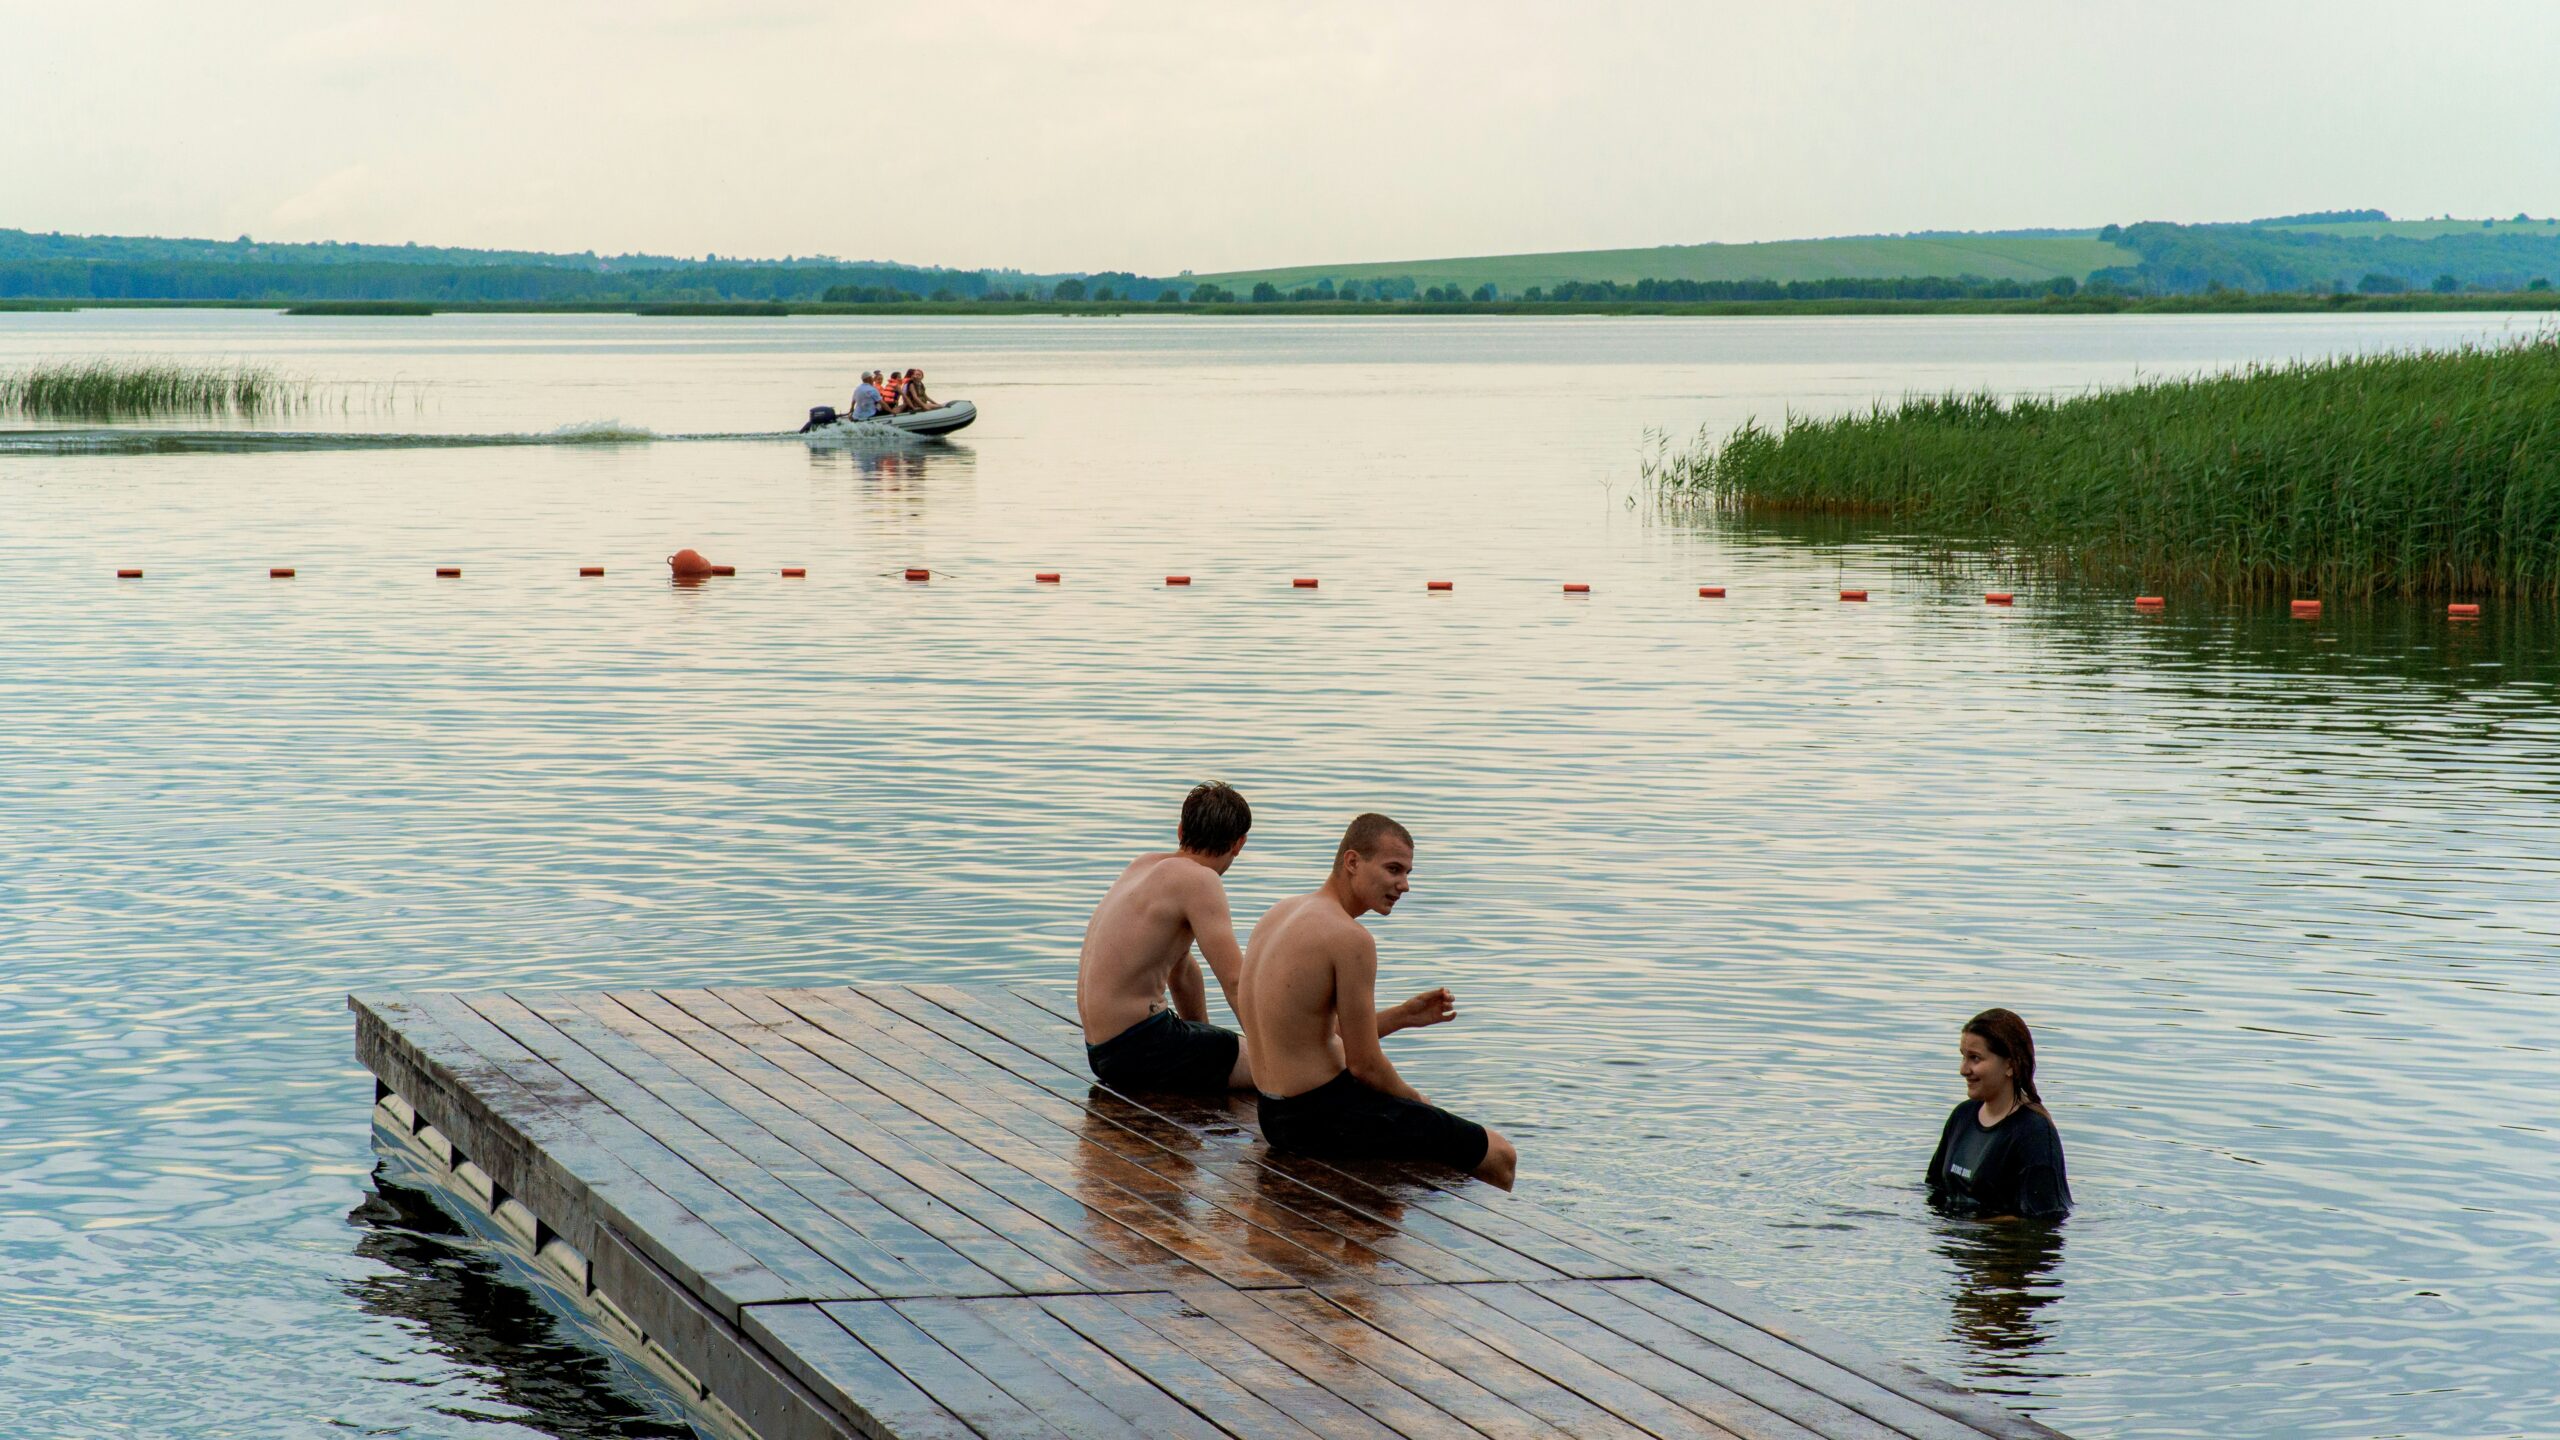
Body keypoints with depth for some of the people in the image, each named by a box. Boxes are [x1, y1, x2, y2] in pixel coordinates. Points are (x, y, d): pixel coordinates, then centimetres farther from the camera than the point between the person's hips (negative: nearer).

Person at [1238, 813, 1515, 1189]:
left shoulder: (1281, 914, 9)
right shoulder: (1350, 939, -20)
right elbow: (1364, 1064, -16)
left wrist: (1403, 1017, 12)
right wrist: (1415, 1101, 3)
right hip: (1321, 1118, -10)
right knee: (1500, 1157, 3)